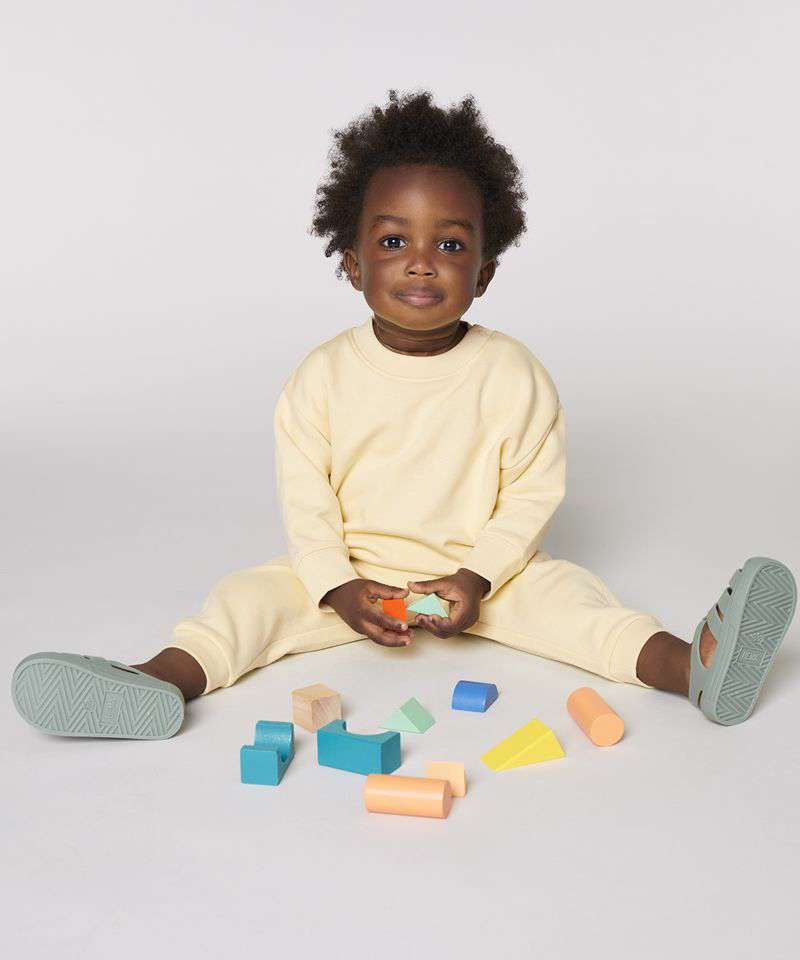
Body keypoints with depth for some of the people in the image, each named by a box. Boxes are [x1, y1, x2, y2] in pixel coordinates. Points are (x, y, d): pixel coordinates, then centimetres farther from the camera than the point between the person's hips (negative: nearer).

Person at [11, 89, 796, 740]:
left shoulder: (511, 373, -10)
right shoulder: (321, 377, -8)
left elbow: (534, 491, -7)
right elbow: (304, 501, -5)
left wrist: (476, 577, -17)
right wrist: (341, 589, -17)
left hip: (481, 571, -1)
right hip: (351, 572, 2)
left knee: (559, 590, -23)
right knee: (253, 592, -16)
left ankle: (691, 666, -33)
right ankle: (164, 680, -32)